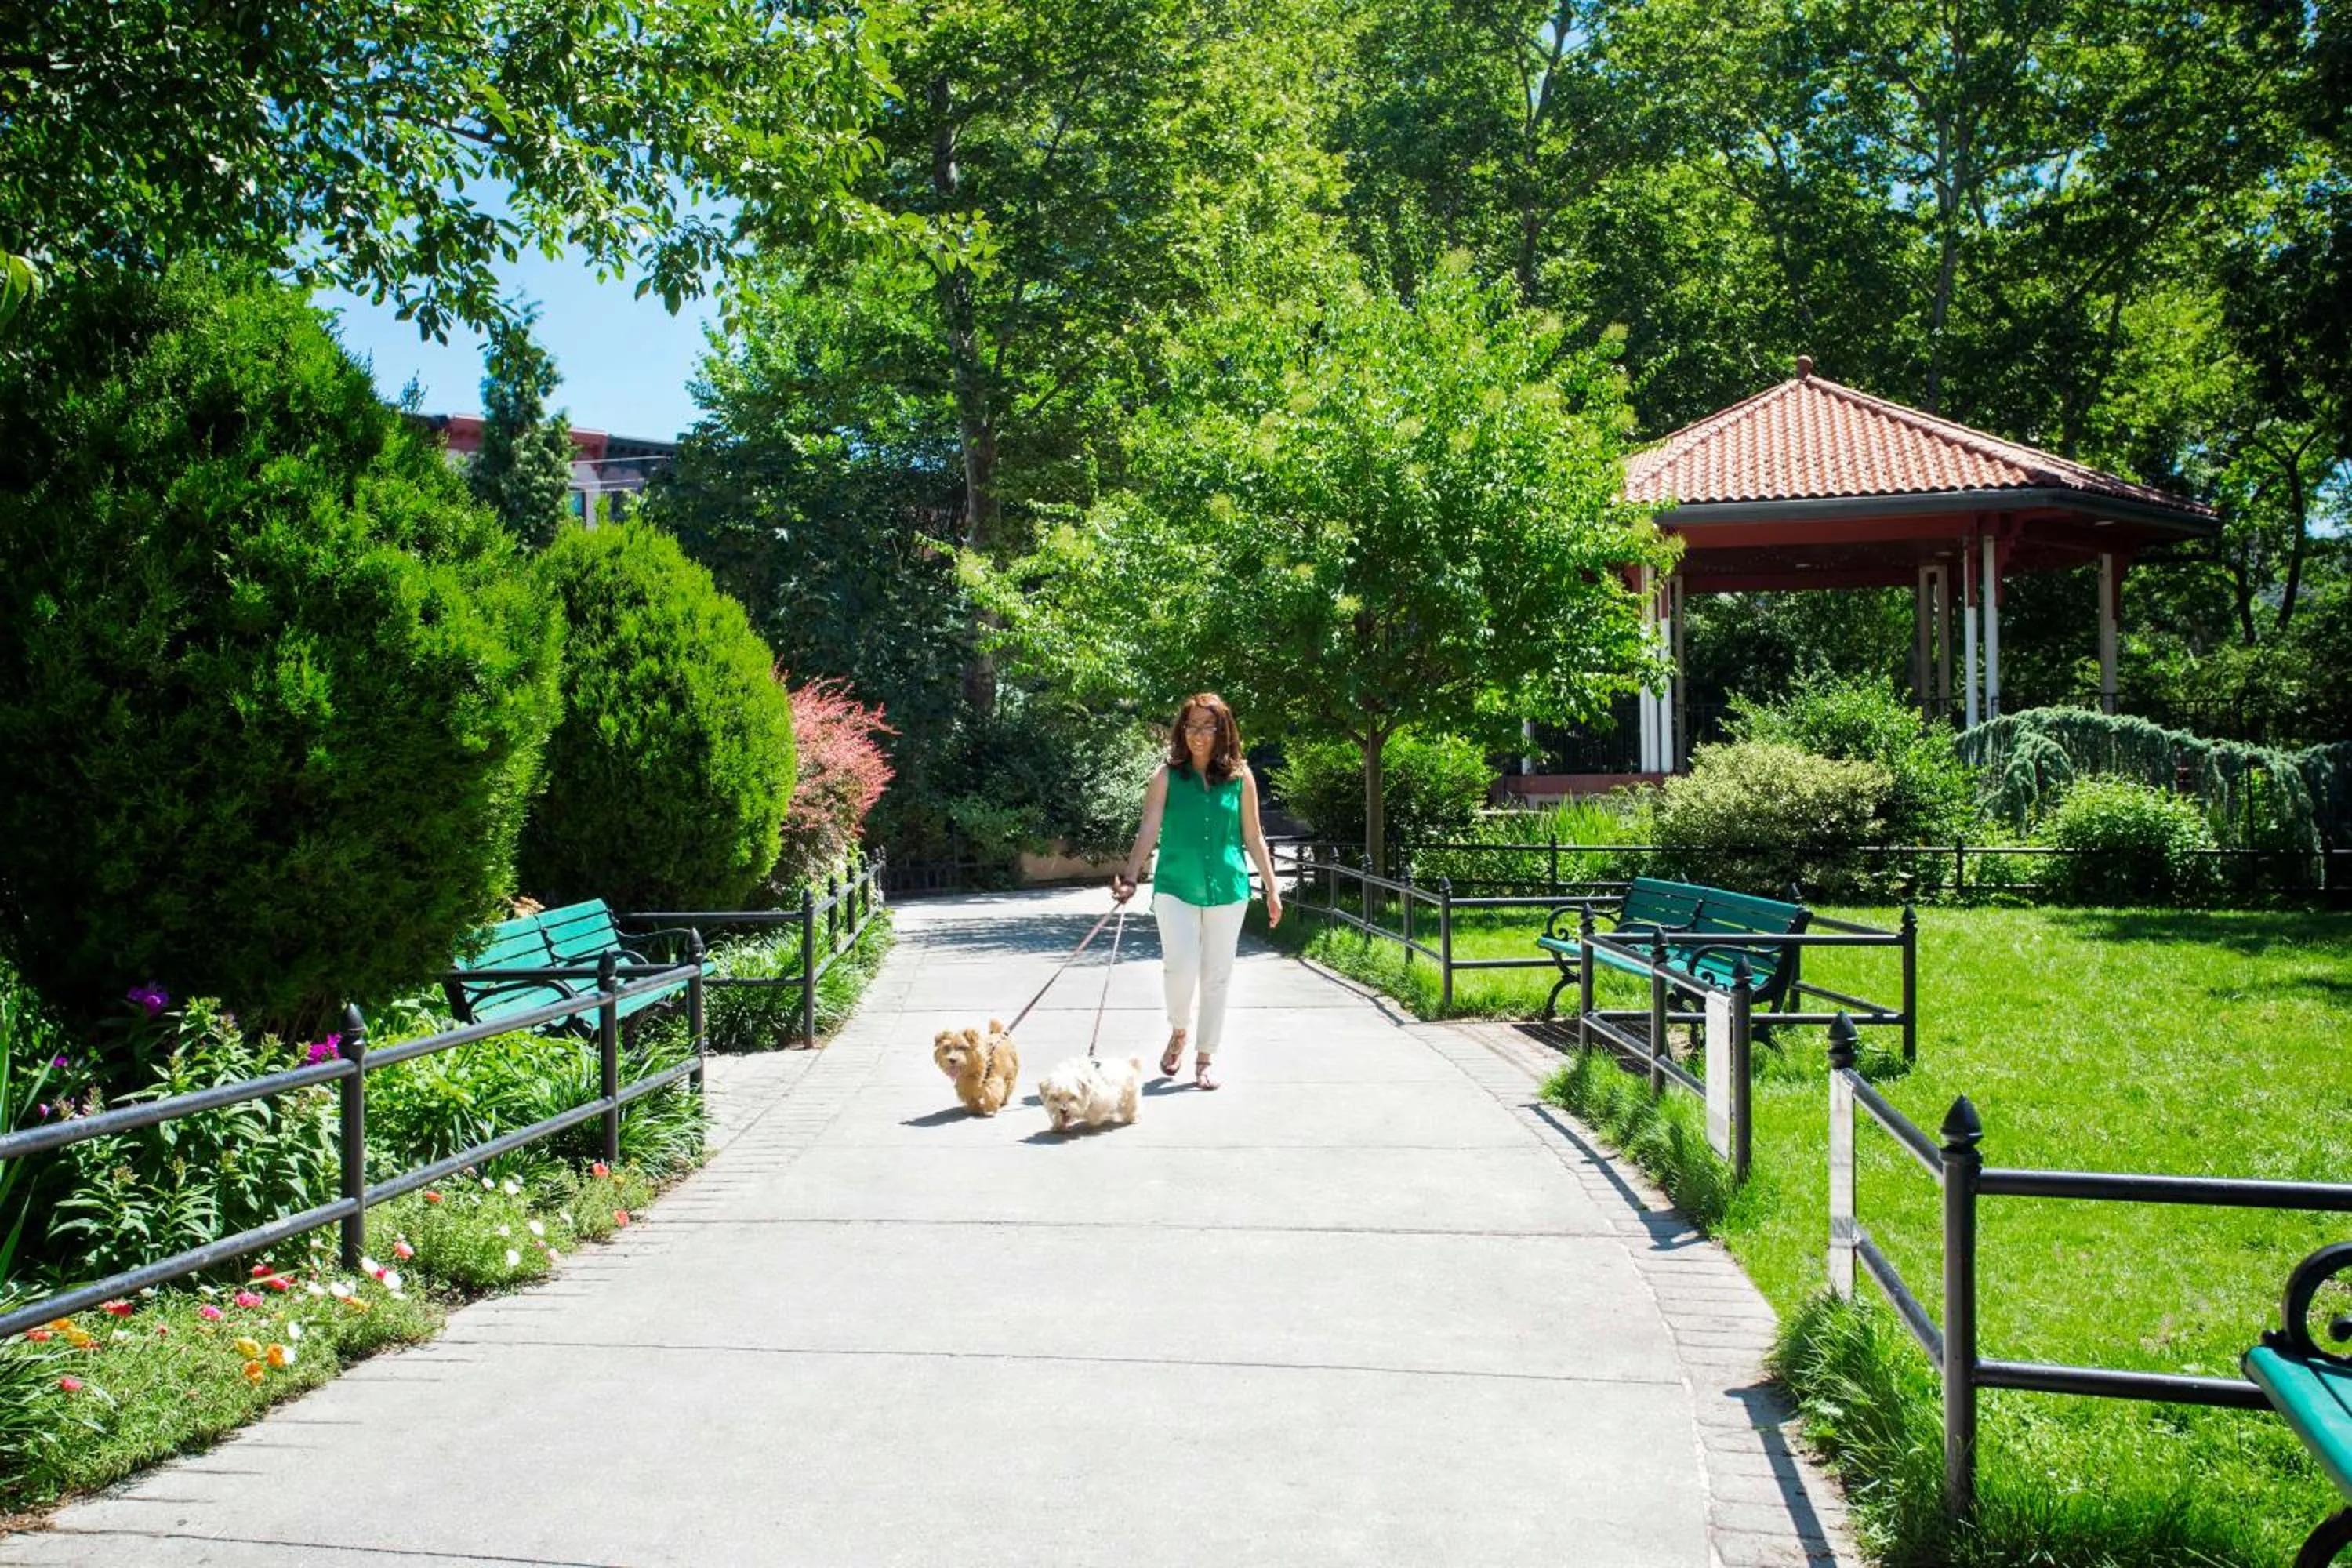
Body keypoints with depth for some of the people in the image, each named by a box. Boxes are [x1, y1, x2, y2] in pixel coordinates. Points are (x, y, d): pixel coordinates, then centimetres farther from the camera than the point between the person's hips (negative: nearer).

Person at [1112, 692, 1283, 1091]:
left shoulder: (1240, 777, 3)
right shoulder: (1167, 777, 0)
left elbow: (1253, 837, 8)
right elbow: (1149, 831, -6)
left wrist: (1272, 889, 8)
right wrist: (1129, 875, -20)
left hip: (1227, 889, 2)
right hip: (1176, 887, -1)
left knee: (1217, 975, 7)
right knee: (1180, 967, -15)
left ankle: (1205, 1058, 21)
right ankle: (1179, 1031, 15)